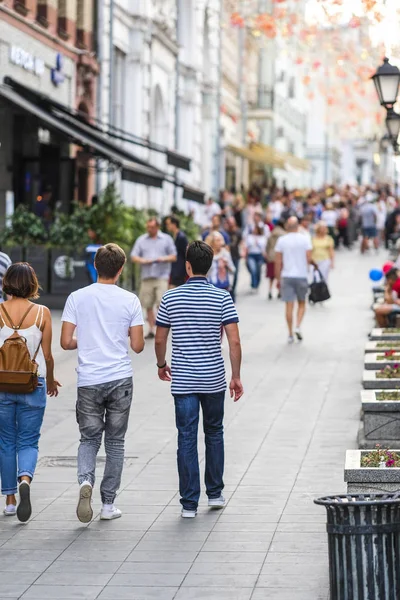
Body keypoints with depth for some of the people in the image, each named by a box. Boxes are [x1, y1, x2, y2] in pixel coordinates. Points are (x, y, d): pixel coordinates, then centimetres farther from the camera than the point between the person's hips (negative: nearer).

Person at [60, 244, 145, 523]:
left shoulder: (77, 298, -3)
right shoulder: (130, 300, -4)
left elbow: (66, 342, -5)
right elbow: (138, 345, -3)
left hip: (89, 381, 0)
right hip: (120, 379, 0)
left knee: (89, 438, 12)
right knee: (115, 442, 11)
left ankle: (85, 481, -16)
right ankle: (108, 504, 12)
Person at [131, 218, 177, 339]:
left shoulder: (166, 239, 9)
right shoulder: (141, 240, 13)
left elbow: (174, 257, 8)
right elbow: (133, 257, 8)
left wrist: (163, 259, -11)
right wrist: (143, 261, -11)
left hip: (162, 276, -2)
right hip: (146, 277, 2)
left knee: (162, 303, -14)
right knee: (148, 305, 3)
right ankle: (151, 330, 12)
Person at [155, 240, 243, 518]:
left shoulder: (170, 298, -4)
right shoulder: (222, 298, -6)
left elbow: (160, 340, 3)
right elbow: (234, 342, -10)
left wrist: (162, 365, 21)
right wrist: (236, 377, 0)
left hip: (183, 381, 0)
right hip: (214, 379, 0)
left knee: (187, 438, 2)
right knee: (214, 433, 18)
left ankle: (189, 503, 0)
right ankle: (215, 493, 25)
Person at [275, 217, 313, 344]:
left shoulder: (281, 240, -1)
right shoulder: (305, 239, -3)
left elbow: (278, 262, 0)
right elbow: (309, 259, -6)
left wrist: (278, 278, 9)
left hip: (287, 276, 1)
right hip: (302, 275, -1)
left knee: (289, 305, 3)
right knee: (302, 303, 15)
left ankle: (290, 334, 4)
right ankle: (298, 326, -4)